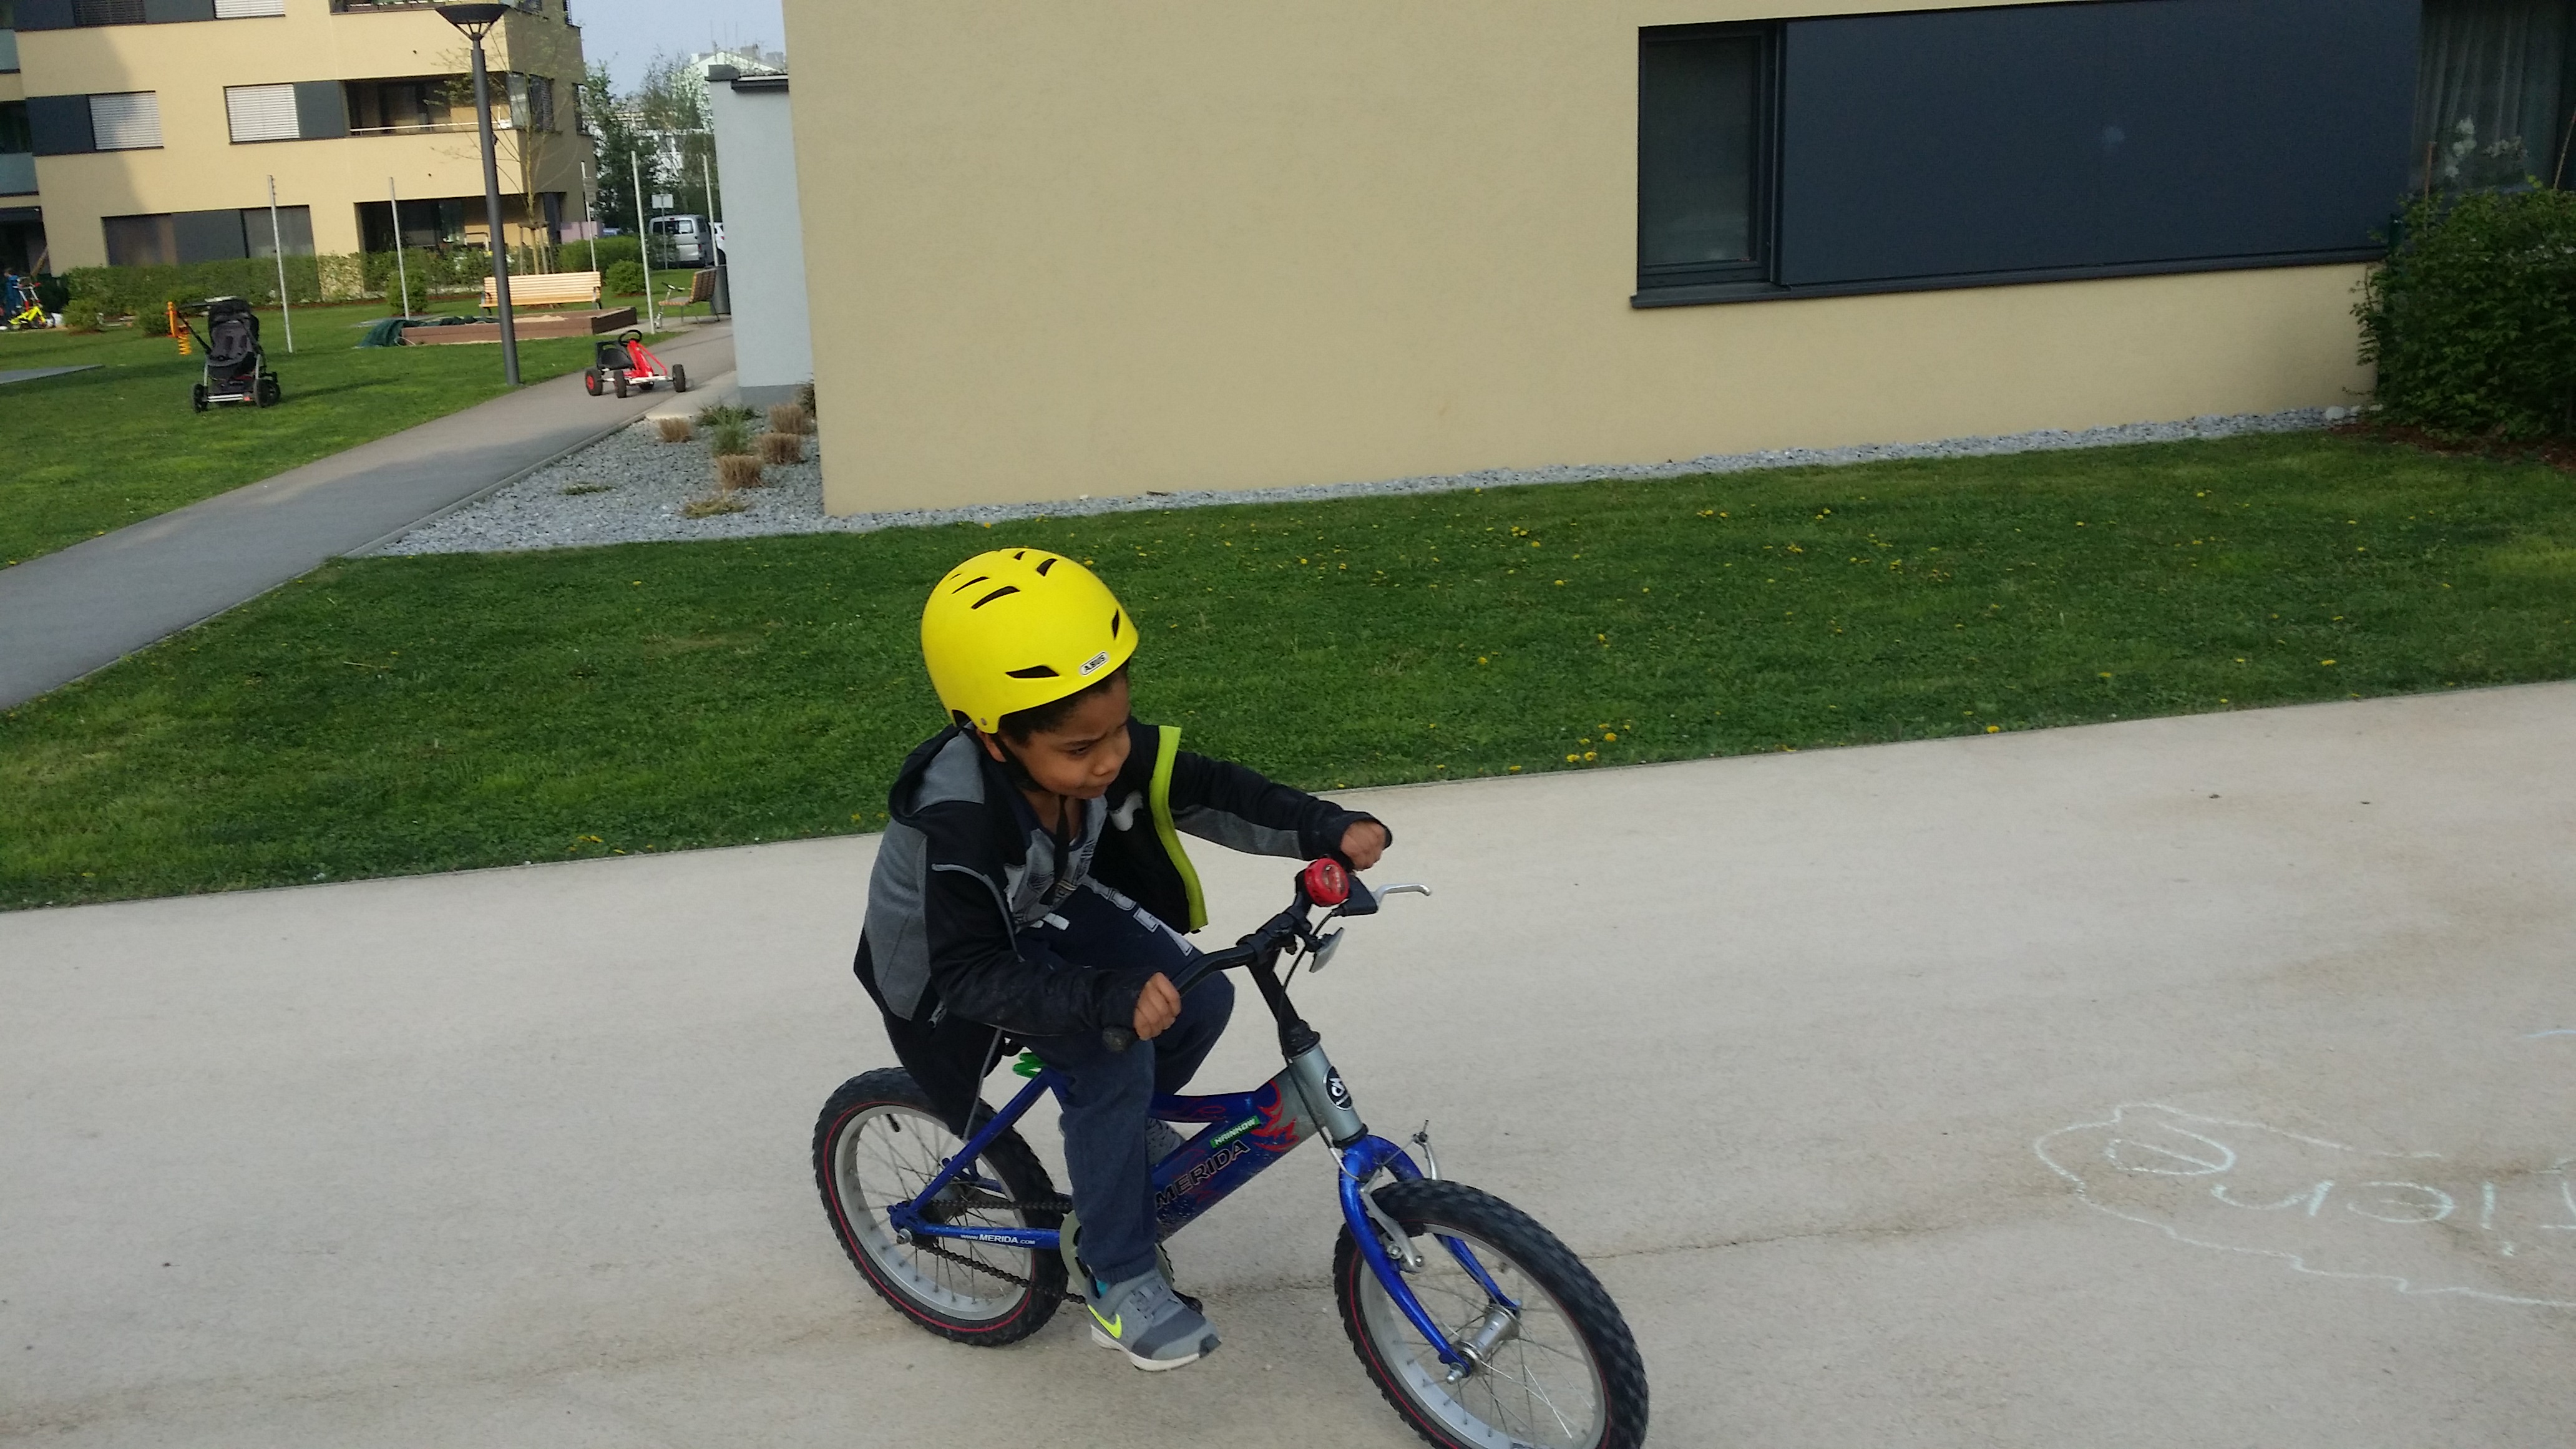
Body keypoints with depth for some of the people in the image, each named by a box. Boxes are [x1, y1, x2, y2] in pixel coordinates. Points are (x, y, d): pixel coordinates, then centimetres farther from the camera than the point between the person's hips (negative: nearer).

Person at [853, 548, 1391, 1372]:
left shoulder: (1104, 750, -23)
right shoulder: (958, 823, -39)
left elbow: (1209, 792, -17)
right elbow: (972, 973, -38)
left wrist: (1330, 831, -30)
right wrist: (1110, 997, -49)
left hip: (1046, 911, 6)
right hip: (946, 954, -6)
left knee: (1200, 1000, -9)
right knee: (1113, 1061, -25)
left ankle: (1120, 1129, 21)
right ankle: (1118, 1280, -8)